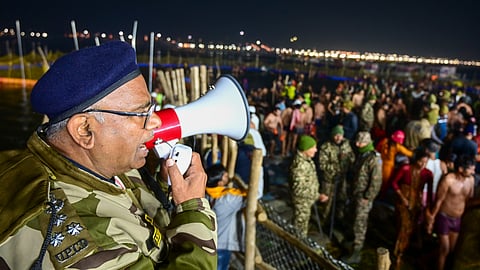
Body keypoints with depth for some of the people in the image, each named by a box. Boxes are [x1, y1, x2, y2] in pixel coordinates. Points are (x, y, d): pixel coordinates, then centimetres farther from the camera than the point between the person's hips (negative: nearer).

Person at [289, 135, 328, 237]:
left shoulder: (307, 159, -1)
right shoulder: (299, 164, -32)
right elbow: (299, 189, -33)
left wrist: (316, 195, 20)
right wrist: (317, 196, -34)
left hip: (307, 201, 10)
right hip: (302, 202, -10)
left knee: (304, 225, 27)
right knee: (299, 227, 10)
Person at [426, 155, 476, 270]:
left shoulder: (470, 179, -5)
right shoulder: (448, 179, -23)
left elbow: (469, 199, 9)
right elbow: (438, 200, -17)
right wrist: (431, 220, -12)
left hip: (458, 219, 6)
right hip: (444, 217, -6)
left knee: (452, 249, 17)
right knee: (445, 249, 1)